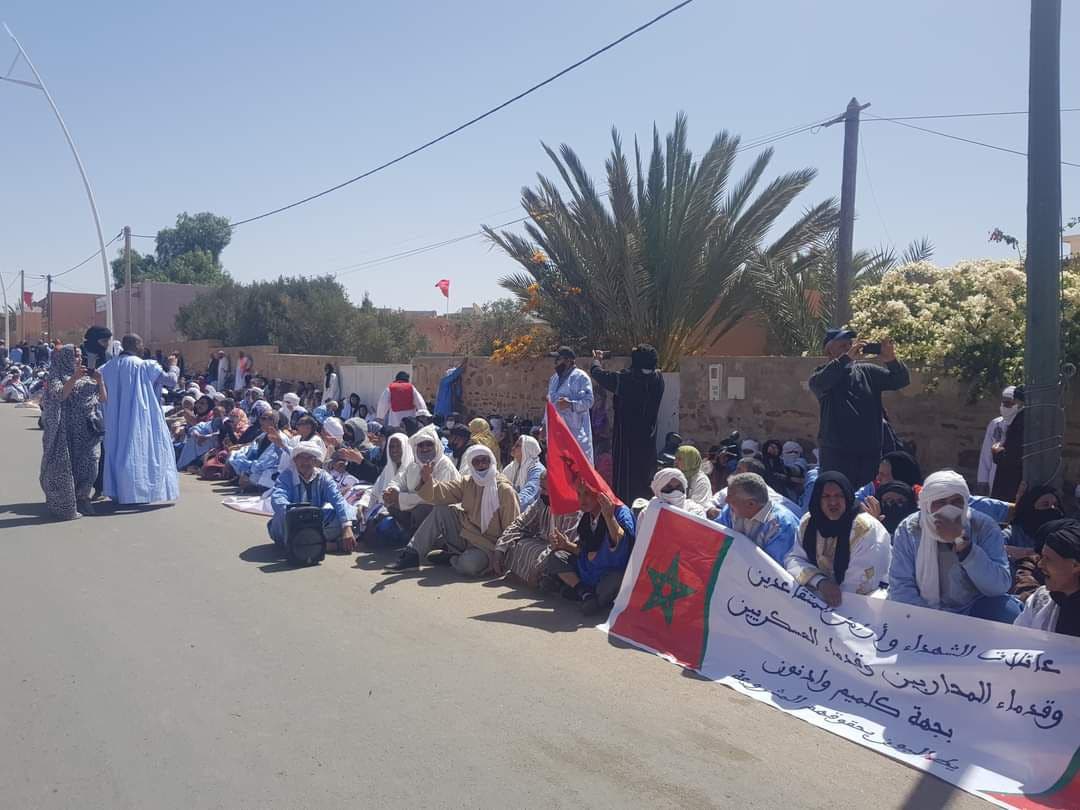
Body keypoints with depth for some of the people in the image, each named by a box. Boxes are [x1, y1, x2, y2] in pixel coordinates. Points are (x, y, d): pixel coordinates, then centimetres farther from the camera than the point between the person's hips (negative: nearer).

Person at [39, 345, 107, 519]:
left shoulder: (86, 377, 15)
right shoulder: (56, 376, -1)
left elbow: (103, 398, 10)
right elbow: (59, 396, -19)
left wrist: (99, 381, -5)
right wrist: (74, 378, -26)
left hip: (87, 432, 5)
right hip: (67, 431, -5)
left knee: (88, 468, 3)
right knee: (66, 468, -2)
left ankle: (82, 501, 18)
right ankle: (66, 507, 5)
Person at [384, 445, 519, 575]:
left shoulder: (504, 490, -14)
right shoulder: (467, 483, 3)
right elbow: (440, 493, -8)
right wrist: (427, 480, -28)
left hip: (487, 545, -5)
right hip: (464, 535, 6)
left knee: (469, 565, -36)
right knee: (440, 510, -9)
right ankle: (412, 555, -7)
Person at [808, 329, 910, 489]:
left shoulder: (868, 371, 13)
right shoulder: (823, 374, 3)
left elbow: (902, 381, 7)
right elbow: (818, 383, -21)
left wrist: (891, 361, -15)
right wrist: (847, 357, -29)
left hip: (870, 452, 4)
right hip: (836, 453, -4)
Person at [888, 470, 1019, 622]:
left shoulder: (984, 526, -11)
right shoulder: (908, 530, -9)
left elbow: (1000, 586, -21)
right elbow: (900, 586, -12)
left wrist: (962, 543, -31)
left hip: (975, 609, 0)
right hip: (927, 614, 0)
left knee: (1007, 611, -27)